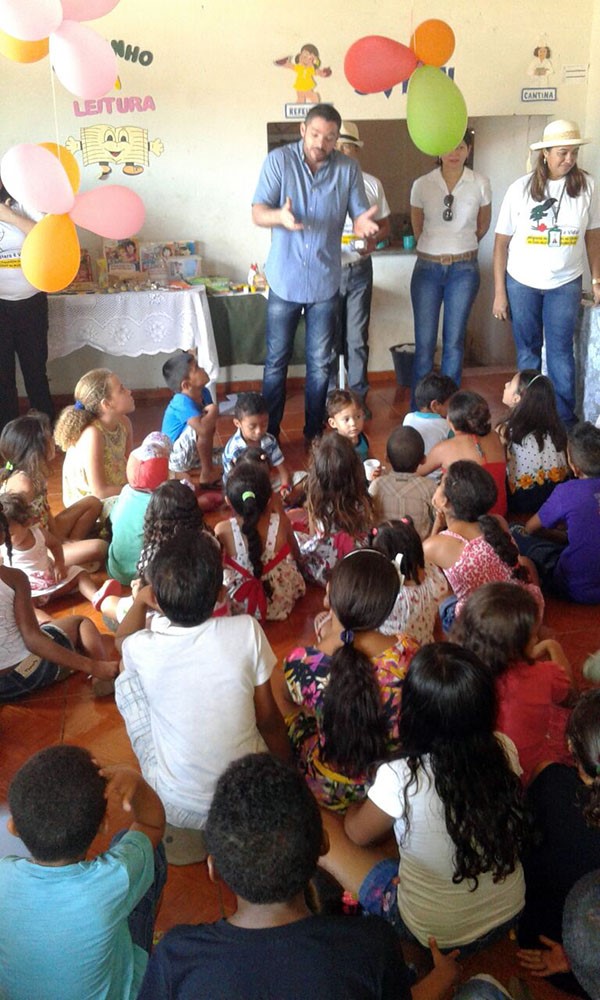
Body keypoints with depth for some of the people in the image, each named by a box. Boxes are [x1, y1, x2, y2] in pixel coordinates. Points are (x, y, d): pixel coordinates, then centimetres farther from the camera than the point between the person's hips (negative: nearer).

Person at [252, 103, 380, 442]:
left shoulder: (348, 168, -2)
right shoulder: (279, 160, -7)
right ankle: (269, 433, 22)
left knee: (320, 364, 10)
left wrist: (364, 223, -27)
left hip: (325, 283, 2)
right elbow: (258, 213, -12)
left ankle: (315, 431, 26)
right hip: (285, 280, -1)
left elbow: (361, 215, -1)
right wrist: (280, 216, -36)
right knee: (276, 362, 8)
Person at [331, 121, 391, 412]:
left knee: (358, 338, 6)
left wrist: (374, 240, -10)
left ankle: (359, 396, 18)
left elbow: (384, 225, 12)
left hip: (360, 269, 2)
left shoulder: (371, 184, 5)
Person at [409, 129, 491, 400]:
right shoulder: (422, 185, -4)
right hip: (428, 268, 0)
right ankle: (419, 410, 12)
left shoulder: (480, 185, -3)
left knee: (454, 342, 5)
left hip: (464, 269, 0)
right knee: (424, 342, 0)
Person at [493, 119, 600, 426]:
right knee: (527, 351, 11)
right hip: (521, 283, 0)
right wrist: (499, 292, -6)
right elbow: (502, 242, -5)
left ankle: (566, 419, 17)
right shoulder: (520, 189, -9)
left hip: (565, 284, 0)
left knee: (560, 351, 5)